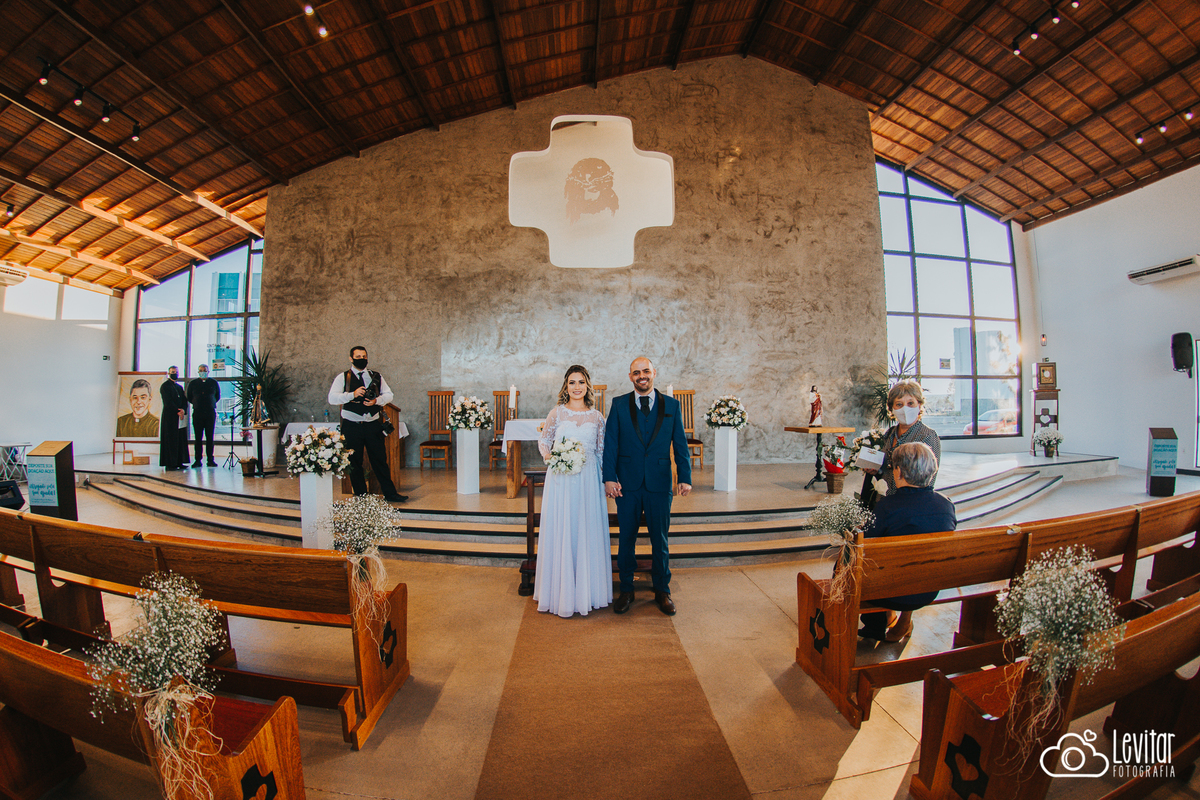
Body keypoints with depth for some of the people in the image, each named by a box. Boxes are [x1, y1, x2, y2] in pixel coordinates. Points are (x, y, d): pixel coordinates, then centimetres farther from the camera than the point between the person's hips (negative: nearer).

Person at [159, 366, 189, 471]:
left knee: (181, 439, 5)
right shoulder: (165, 386, -2)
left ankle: (178, 462, 9)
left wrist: (183, 410, -7)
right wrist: (178, 411, -15)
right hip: (170, 416, -7)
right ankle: (169, 464, -3)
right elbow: (168, 401, -11)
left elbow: (184, 400, 11)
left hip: (180, 416, 7)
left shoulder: (179, 387, 19)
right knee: (170, 440, -6)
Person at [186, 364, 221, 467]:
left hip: (210, 413, 0)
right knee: (198, 437, 1)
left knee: (210, 437, 0)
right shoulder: (192, 384, 8)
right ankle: (197, 460, 6)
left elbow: (218, 397, 16)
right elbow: (189, 398, 16)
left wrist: (211, 404, 8)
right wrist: (197, 404, 7)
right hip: (197, 413, 1)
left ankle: (210, 459, 4)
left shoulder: (214, 383, 8)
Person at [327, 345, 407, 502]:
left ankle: (390, 493, 13)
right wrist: (353, 394, -20)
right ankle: (361, 497, 20)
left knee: (380, 460, 5)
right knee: (354, 463, 7)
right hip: (352, 426, -1)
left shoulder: (376, 376, 10)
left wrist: (376, 400, -13)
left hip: (373, 424, 1)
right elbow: (332, 398, -7)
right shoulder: (343, 378, 3)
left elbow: (389, 394, 6)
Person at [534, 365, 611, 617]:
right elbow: (543, 441, 11)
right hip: (561, 480, -1)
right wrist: (550, 458, -8)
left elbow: (602, 452, 9)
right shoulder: (557, 413, 1)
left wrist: (605, 484, 6)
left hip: (588, 480, 1)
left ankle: (586, 591, 25)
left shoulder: (597, 417, 4)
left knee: (588, 533, 8)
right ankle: (561, 592, 22)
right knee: (560, 533, 5)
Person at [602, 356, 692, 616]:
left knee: (660, 539, 12)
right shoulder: (619, 404, 3)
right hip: (627, 483, 0)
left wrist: (685, 477, -4)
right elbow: (610, 443, -1)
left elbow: (680, 444, 4)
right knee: (626, 538, 10)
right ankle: (626, 590, 28)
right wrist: (609, 477, -9)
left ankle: (662, 591, 30)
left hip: (660, 484, 1)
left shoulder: (671, 404, 4)